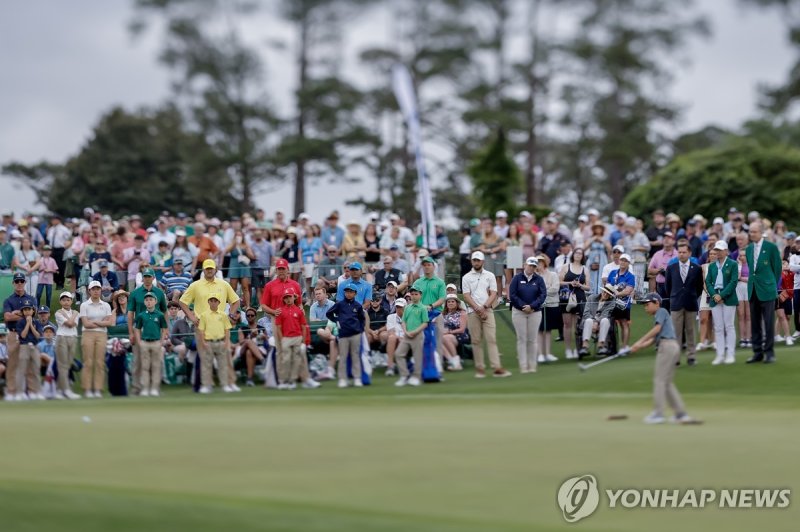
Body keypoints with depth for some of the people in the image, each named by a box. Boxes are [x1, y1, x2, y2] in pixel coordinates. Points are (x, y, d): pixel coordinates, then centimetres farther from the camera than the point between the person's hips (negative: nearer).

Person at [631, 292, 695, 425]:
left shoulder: (662, 311, 3)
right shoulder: (658, 316, 28)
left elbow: (657, 329, -13)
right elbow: (653, 338, 17)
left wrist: (640, 341, -14)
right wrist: (638, 347, 5)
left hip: (667, 346, -9)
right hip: (672, 348, 9)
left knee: (659, 379, -9)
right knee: (667, 382, 11)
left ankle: (658, 413, -12)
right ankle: (681, 413, 11)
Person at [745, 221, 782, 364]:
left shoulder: (771, 247, -5)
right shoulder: (749, 249, 11)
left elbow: (777, 268, -1)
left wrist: (773, 286, 2)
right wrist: (752, 282, 8)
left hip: (766, 290, -5)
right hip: (753, 291, 5)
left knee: (768, 323, -3)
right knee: (755, 324, 7)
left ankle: (769, 352, 2)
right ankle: (757, 352, 12)